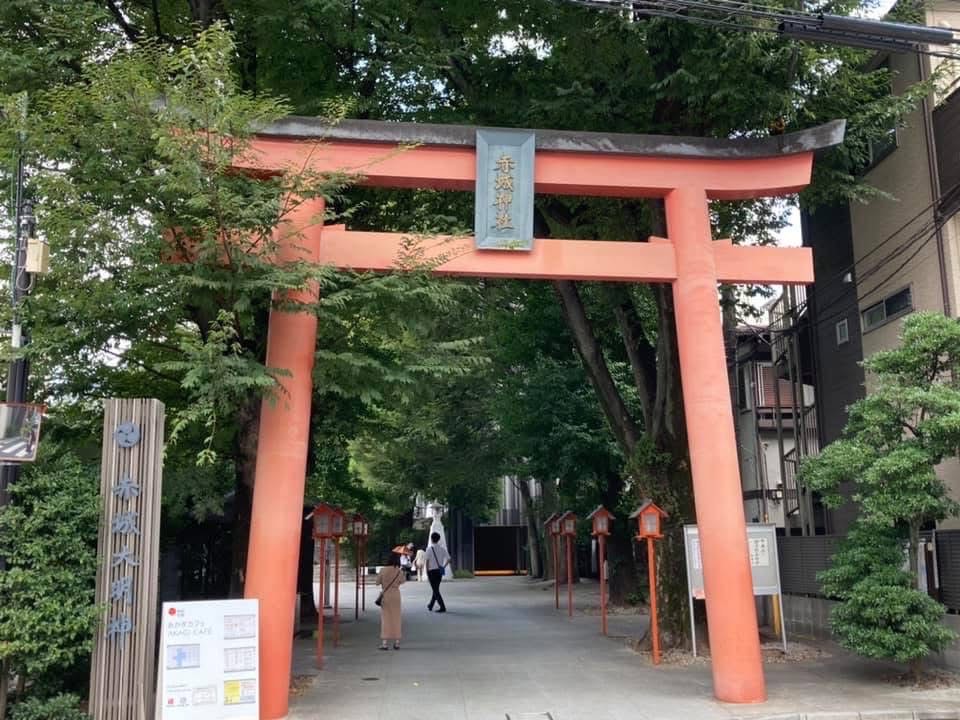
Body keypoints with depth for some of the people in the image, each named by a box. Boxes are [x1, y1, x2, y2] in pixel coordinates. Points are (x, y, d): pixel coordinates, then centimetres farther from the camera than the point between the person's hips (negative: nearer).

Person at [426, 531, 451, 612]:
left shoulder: (429, 549, -9)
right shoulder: (442, 548, 4)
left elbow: (427, 561, -16)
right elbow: (448, 559, 0)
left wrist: (427, 571, -7)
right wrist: (443, 567, 8)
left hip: (432, 571, -5)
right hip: (439, 571, 5)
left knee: (436, 590, -3)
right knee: (436, 588, 19)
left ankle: (442, 607, -11)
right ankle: (430, 605, 33)